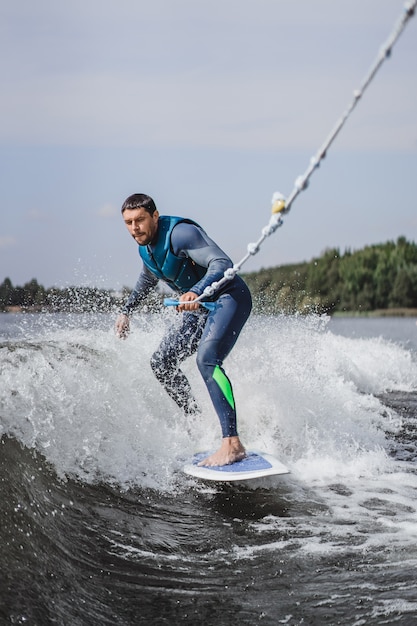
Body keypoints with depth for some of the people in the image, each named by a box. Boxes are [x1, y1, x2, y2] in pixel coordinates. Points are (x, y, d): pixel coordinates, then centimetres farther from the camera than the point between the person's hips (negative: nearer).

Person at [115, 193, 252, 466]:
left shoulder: (179, 233, -23)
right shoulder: (146, 246, 6)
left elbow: (222, 263, -34)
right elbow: (147, 280, 29)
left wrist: (196, 292, -50)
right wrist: (126, 311, 33)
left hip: (228, 297, -10)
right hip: (200, 306, 10)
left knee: (206, 358, -31)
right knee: (161, 363, 7)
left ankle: (232, 443, -36)